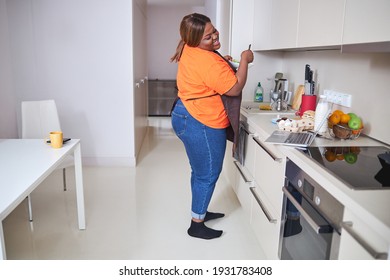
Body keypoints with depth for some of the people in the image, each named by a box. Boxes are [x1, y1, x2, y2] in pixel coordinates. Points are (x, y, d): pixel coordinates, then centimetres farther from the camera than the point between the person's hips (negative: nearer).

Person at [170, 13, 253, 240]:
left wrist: (222, 65, 13)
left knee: (201, 172, 21)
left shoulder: (190, 51, 8)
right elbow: (234, 89, -19)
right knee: (208, 175, 2)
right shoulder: (208, 61, -23)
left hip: (188, 117, 10)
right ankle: (197, 225, 16)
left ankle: (201, 211, 37)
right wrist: (245, 60, -9)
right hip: (201, 124, -10)